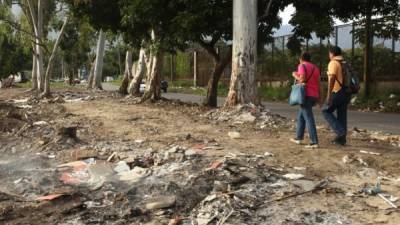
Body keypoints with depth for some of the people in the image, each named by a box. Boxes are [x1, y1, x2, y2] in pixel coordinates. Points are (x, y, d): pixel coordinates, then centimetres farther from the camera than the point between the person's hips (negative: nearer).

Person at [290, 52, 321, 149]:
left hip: (306, 95, -8)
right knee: (301, 115, 20)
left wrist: (295, 75, 1)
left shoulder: (302, 66, -4)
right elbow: (318, 83, 13)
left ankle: (314, 142, -14)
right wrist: (318, 97, 16)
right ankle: (299, 138, 23)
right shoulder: (315, 68, 16)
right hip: (314, 95, 8)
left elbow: (302, 79, -18)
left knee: (309, 118, -9)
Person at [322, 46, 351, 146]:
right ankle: (341, 139, 12)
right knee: (342, 115, 10)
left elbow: (332, 79, -22)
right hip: (346, 92, 8)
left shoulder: (333, 63, -10)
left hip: (337, 92, -8)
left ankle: (340, 131, -6)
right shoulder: (346, 64, 16)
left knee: (326, 111, 6)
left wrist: (329, 94, -23)